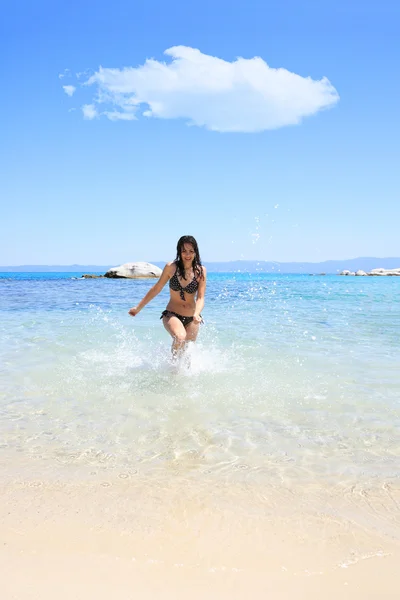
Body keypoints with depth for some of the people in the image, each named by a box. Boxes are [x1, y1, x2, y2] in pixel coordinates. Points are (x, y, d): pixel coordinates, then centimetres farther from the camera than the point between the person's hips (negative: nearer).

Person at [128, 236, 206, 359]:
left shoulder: (200, 271, -7)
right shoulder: (171, 267, -9)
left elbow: (200, 298, -11)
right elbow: (156, 289, 2)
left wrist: (196, 314, -32)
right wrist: (138, 308, 8)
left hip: (191, 319, 2)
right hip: (171, 315, -2)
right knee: (180, 338, -31)